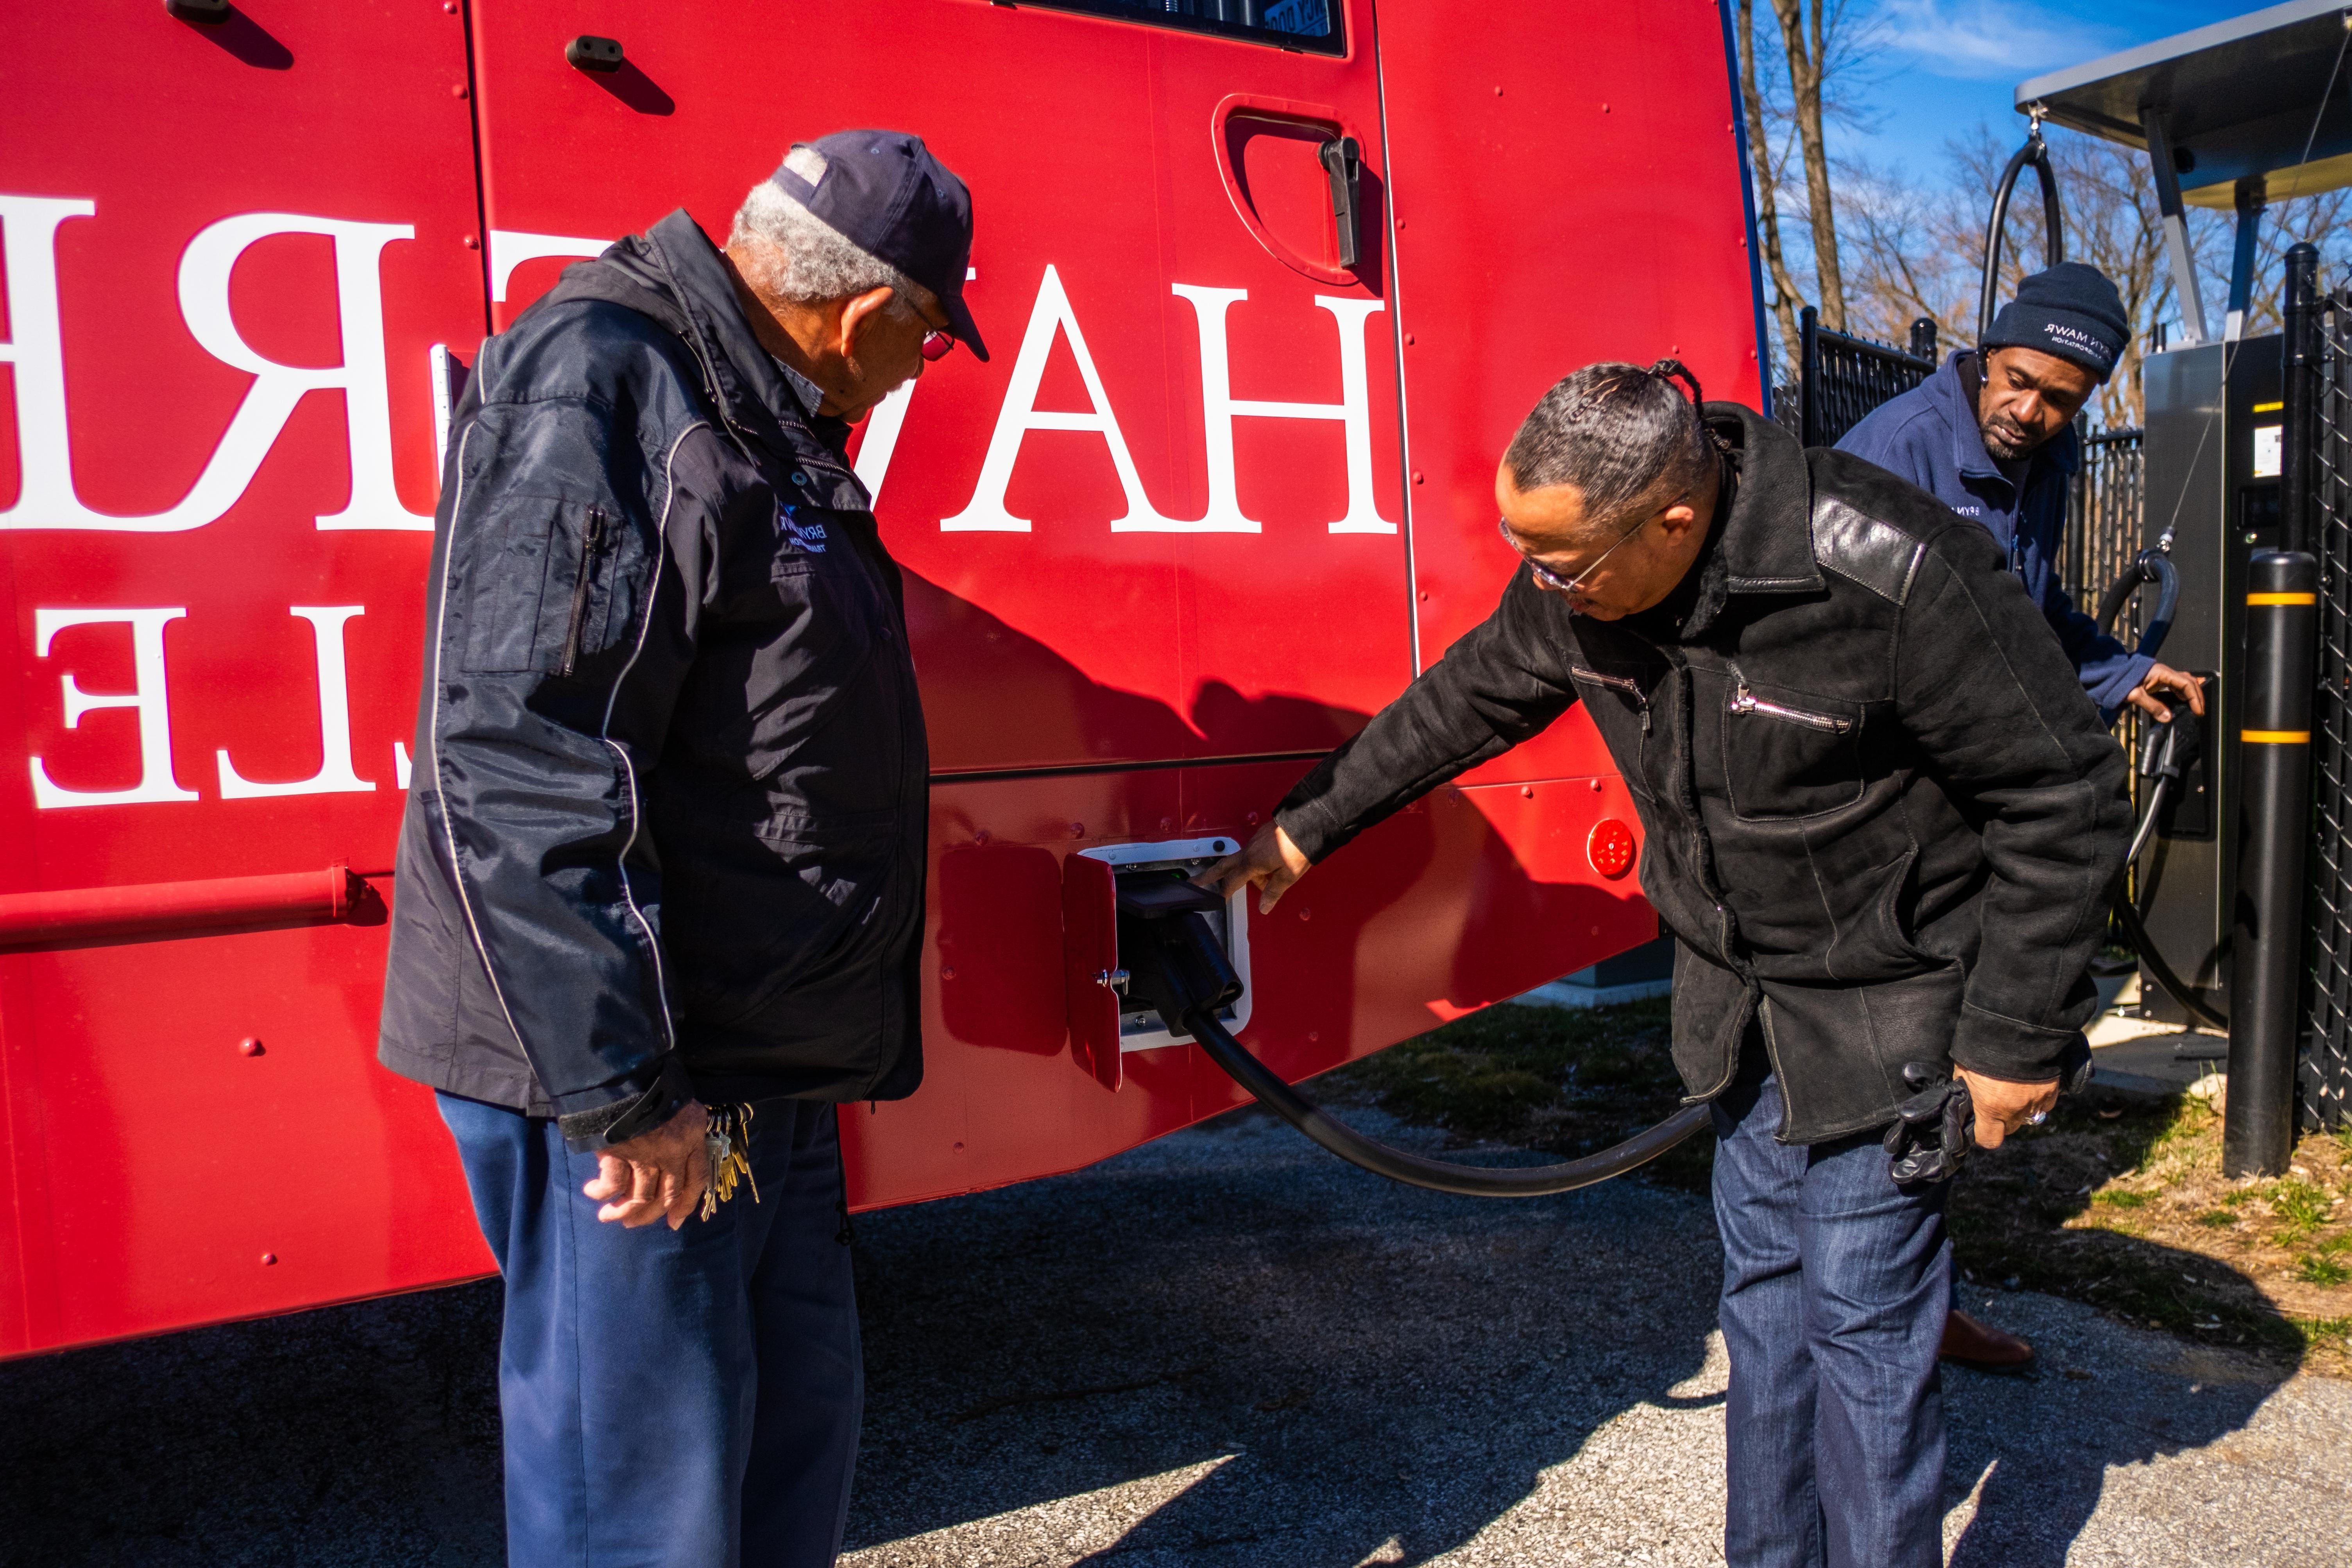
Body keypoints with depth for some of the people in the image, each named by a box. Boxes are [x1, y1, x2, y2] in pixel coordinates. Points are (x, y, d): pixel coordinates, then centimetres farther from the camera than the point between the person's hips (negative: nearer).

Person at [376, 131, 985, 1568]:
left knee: (797, 1433, 20)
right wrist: (622, 1093, -23)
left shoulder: (761, 424, 16)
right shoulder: (595, 382, -16)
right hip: (634, 1081, -9)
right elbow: (515, 765, -25)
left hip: (761, 1066, 10)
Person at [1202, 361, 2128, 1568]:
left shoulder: (1896, 577, -30)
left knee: (1862, 1320, 1)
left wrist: (2019, 1035, -16)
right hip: (1738, 993, 6)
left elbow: (2064, 801, -20)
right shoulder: (1579, 581, -12)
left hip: (1886, 998, -6)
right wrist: (1307, 826, 13)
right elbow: (1461, 705, 6)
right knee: (1762, 1294, 17)